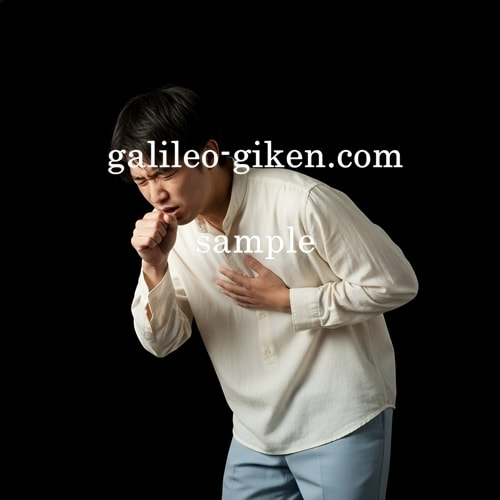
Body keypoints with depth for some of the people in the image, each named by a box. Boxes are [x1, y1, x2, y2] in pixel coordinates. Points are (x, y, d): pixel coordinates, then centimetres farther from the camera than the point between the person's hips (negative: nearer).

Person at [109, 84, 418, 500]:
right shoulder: (168, 230, -3)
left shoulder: (301, 201, -21)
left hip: (340, 420, -5)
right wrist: (154, 268, -20)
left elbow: (395, 283, -15)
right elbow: (162, 342, -3)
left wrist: (285, 301, -17)